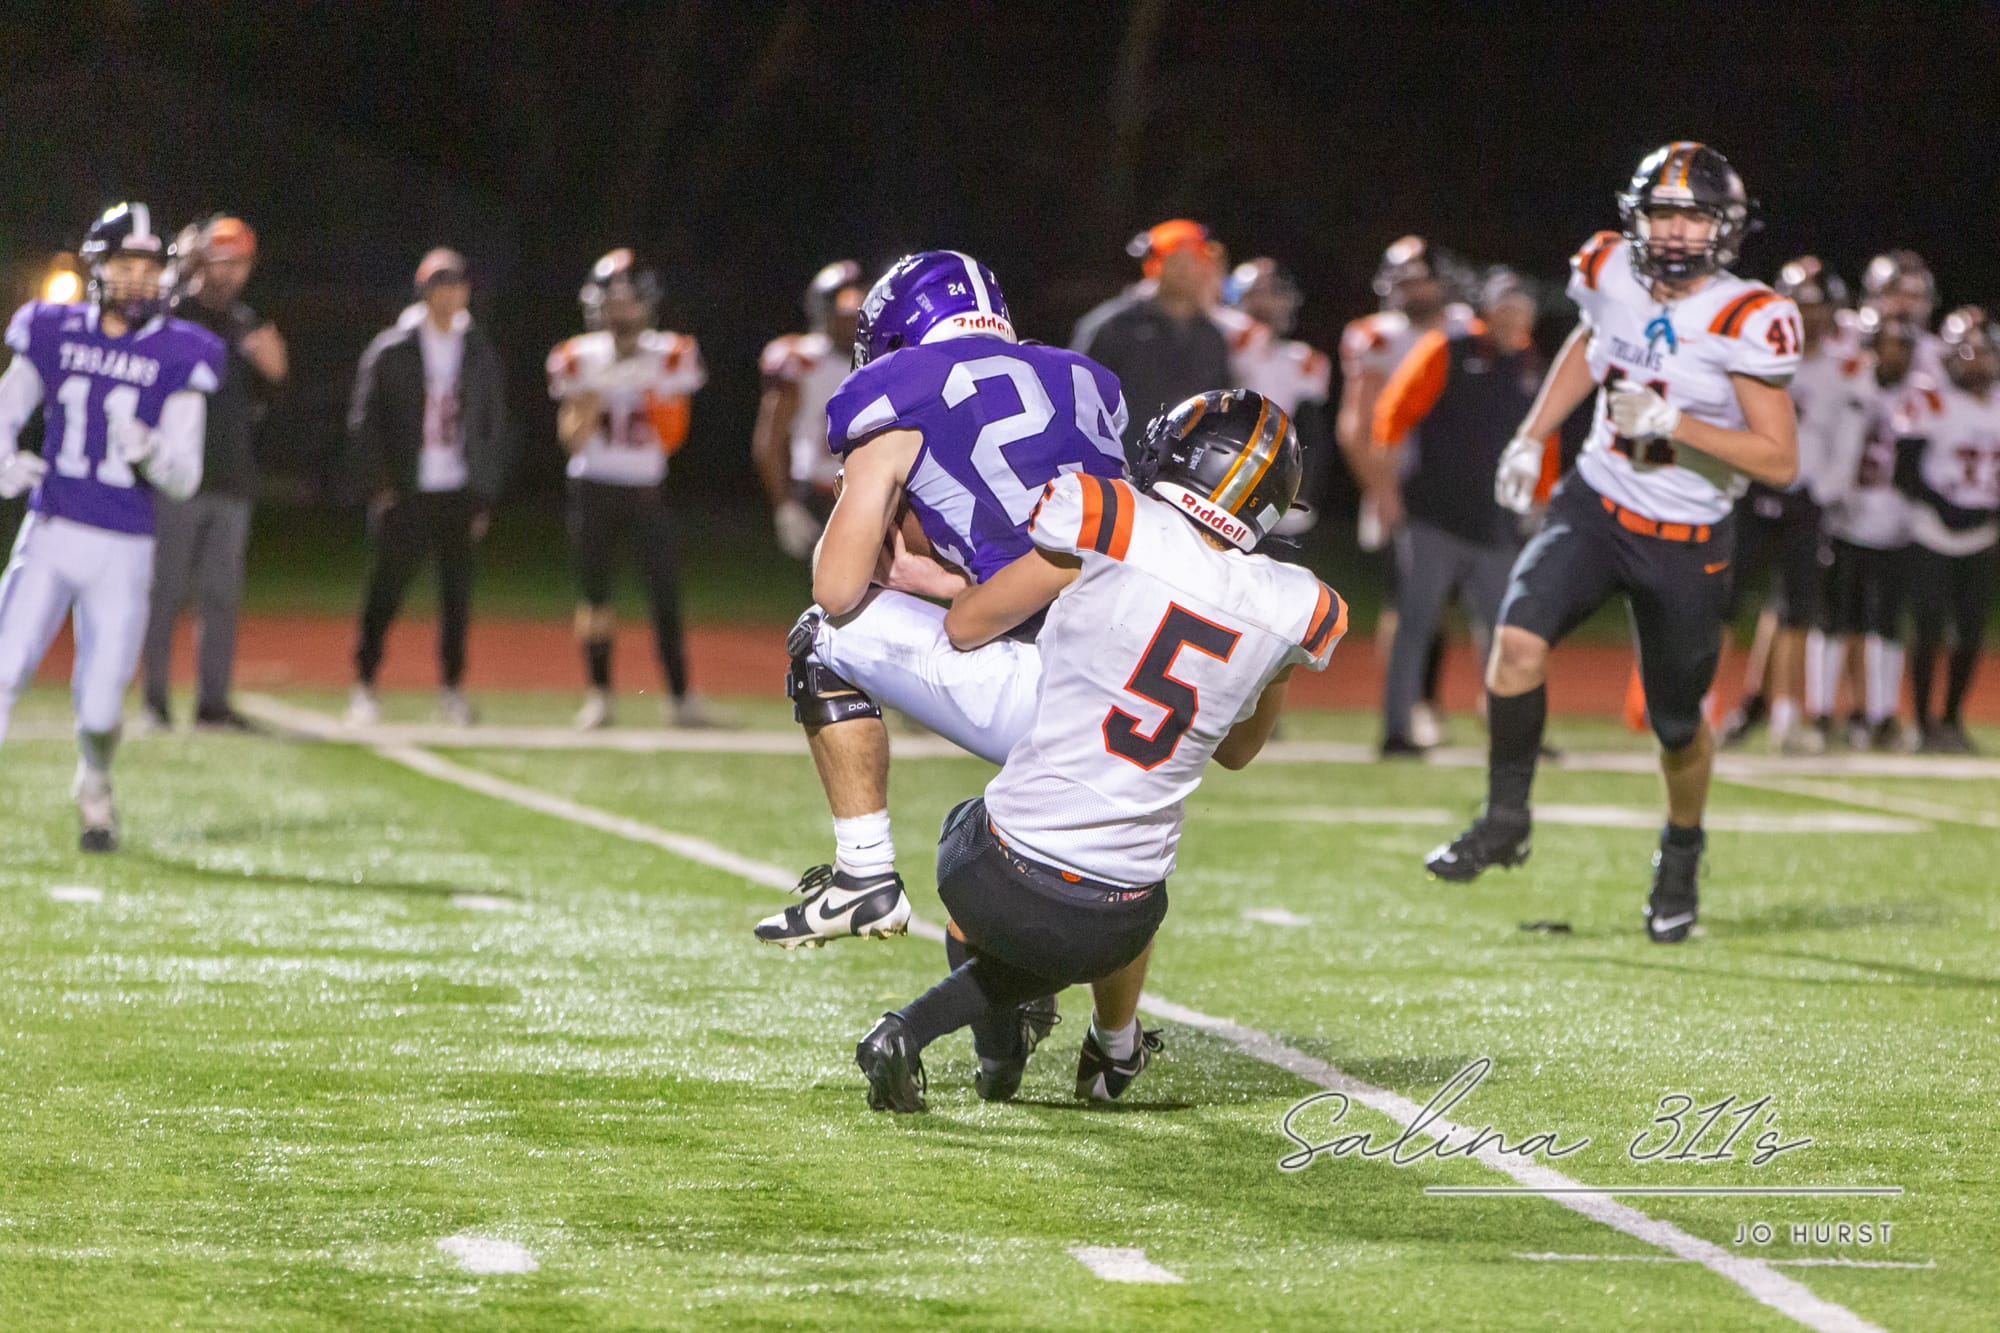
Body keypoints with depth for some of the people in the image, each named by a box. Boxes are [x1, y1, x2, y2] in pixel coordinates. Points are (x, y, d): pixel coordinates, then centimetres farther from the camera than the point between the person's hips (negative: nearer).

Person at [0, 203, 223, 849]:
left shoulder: (177, 355, -3)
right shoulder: (55, 333, 2)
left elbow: (184, 479, -5)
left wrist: (151, 452, -27)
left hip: (123, 553, -1)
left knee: (99, 706, 2)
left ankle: (94, 788, 34)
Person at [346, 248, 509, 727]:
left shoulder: (480, 355, 10)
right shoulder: (390, 350, 1)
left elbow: (494, 430, 12)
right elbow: (364, 420, 0)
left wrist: (485, 497, 5)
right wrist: (380, 485, -8)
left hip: (461, 493, 3)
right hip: (406, 491, -3)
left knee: (458, 595, 3)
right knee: (385, 592, -5)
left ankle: (452, 687, 13)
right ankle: (364, 685, 3)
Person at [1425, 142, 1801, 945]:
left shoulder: (1743, 323, -19)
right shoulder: (1611, 277, -5)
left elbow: (1780, 460, -18)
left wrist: (1675, 423, -28)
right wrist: (1530, 438, 14)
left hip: (1685, 542, -3)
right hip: (1595, 506, 3)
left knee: (1677, 726, 11)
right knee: (1519, 638, -24)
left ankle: (1680, 860, 40)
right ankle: (1505, 818, -7)